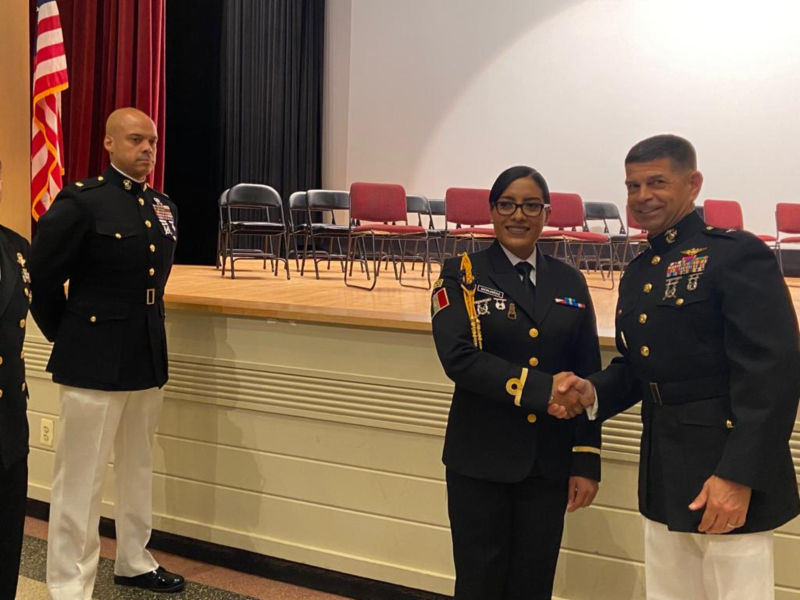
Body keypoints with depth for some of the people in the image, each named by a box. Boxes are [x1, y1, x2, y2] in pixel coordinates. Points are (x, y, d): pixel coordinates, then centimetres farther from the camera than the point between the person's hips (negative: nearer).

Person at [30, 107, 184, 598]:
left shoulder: (164, 207, 9)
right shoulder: (81, 202, -12)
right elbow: (42, 278, -7)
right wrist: (67, 336, 0)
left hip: (149, 358, 7)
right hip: (95, 361, -7)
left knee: (139, 469, 18)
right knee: (81, 479, 0)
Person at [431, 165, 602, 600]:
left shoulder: (569, 283, 7)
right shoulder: (462, 274, -2)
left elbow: (587, 379, 7)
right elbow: (458, 357, -17)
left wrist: (586, 461, 1)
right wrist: (542, 390, -22)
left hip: (549, 464, 3)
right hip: (480, 460, -3)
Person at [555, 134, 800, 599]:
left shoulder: (738, 254, -12)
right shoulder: (637, 274, 13)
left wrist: (739, 475, -24)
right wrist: (594, 392, -2)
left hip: (729, 477, -7)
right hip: (664, 481, 8)